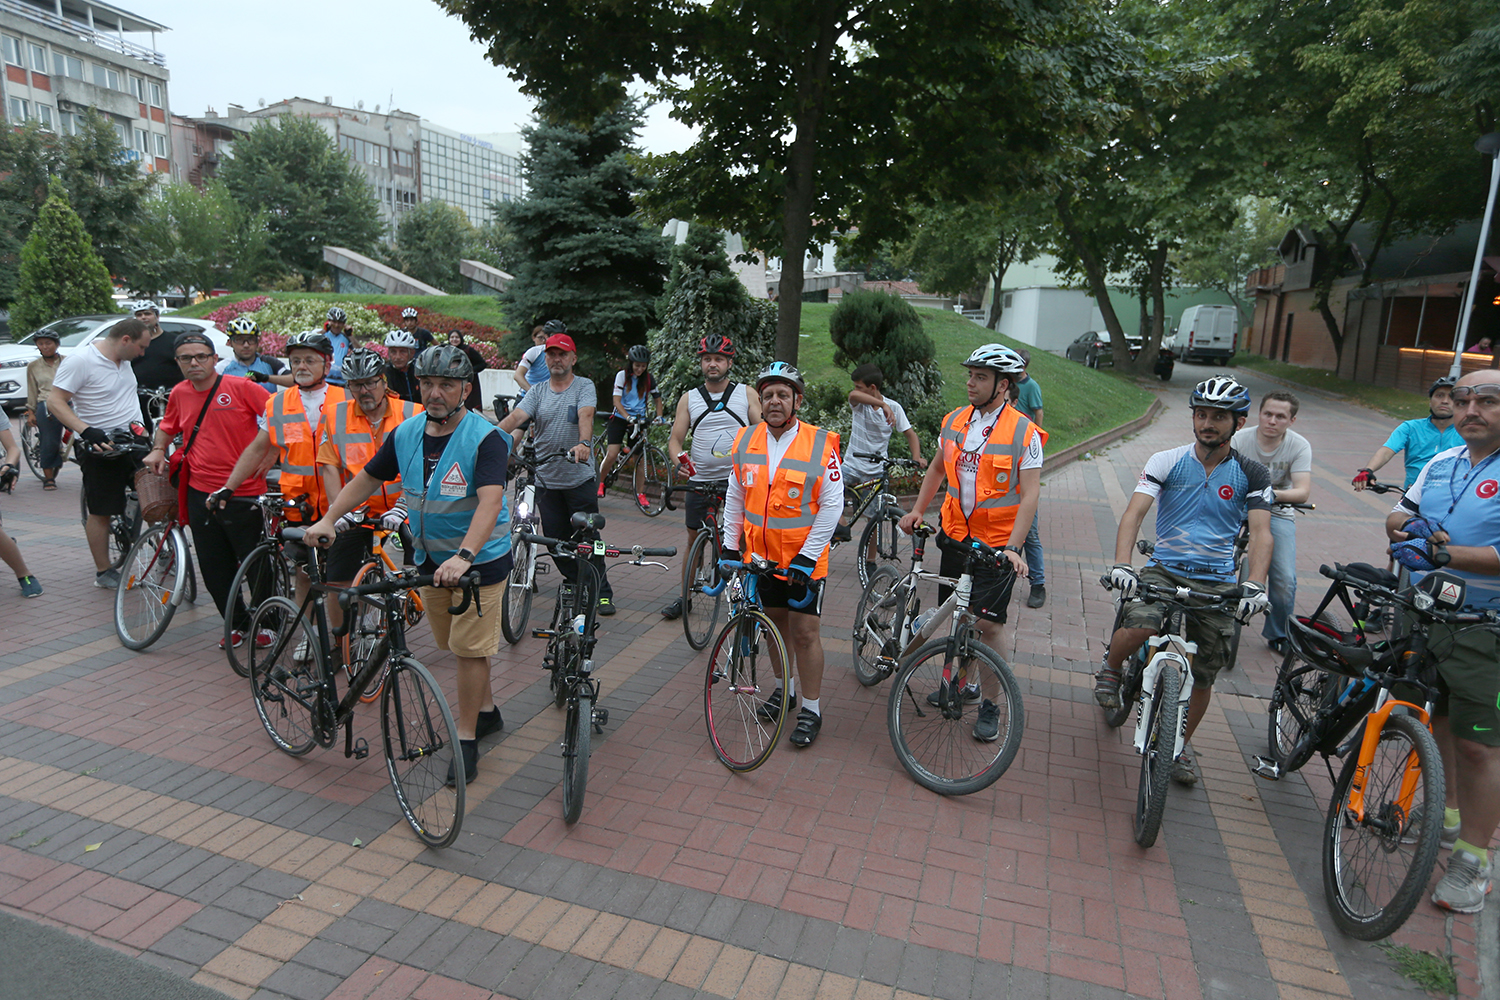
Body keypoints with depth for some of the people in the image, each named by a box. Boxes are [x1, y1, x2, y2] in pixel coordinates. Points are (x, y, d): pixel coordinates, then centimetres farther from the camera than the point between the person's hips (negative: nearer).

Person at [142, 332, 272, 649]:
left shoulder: (240, 387, -8)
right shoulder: (179, 393, 10)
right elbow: (167, 425, 28)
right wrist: (158, 450, 11)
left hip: (242, 493, -5)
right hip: (200, 492, 5)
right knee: (214, 569, 9)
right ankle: (237, 623, 25)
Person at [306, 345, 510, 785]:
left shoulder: (485, 438, -20)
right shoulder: (406, 432, 1)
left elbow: (490, 501, -33)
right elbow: (367, 478, 11)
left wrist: (463, 556, -45)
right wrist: (328, 519, -1)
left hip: (479, 560, -6)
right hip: (430, 558, 7)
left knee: (470, 648, -3)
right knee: (453, 644, 16)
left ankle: (466, 740, 12)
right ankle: (487, 710, 37)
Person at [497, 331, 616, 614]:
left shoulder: (584, 386, -2)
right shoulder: (537, 391, 8)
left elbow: (585, 415, -21)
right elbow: (516, 416, -8)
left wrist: (584, 443, -42)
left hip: (580, 478, -4)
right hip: (546, 480, 4)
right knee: (555, 539, 8)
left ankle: (602, 592, 14)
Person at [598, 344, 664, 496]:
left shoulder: (648, 378, 2)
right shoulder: (622, 375, -6)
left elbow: (657, 398, 12)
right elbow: (617, 400, -12)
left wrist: (659, 416, -4)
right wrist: (628, 417, -27)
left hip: (639, 420, 3)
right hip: (620, 418, -2)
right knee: (612, 455, -14)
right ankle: (600, 482, 10)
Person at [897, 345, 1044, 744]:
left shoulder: (1024, 432, -11)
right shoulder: (955, 421, 4)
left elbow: (1029, 495, -14)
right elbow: (938, 467, 20)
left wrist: (1013, 547, -22)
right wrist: (918, 509, 13)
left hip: (997, 543, -5)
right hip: (955, 534, 5)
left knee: (987, 624, -5)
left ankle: (990, 706, 12)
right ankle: (964, 683, 34)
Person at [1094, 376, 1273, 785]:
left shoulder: (1251, 475, 1)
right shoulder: (1166, 462, -3)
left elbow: (1261, 533, -8)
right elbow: (1134, 512, -14)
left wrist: (1254, 585, -27)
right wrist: (1121, 564, -31)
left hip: (1218, 582, 2)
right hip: (1164, 568, -1)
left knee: (1204, 675, 6)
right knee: (1138, 628, -31)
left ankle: (1182, 743, 31)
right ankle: (1111, 671, 4)